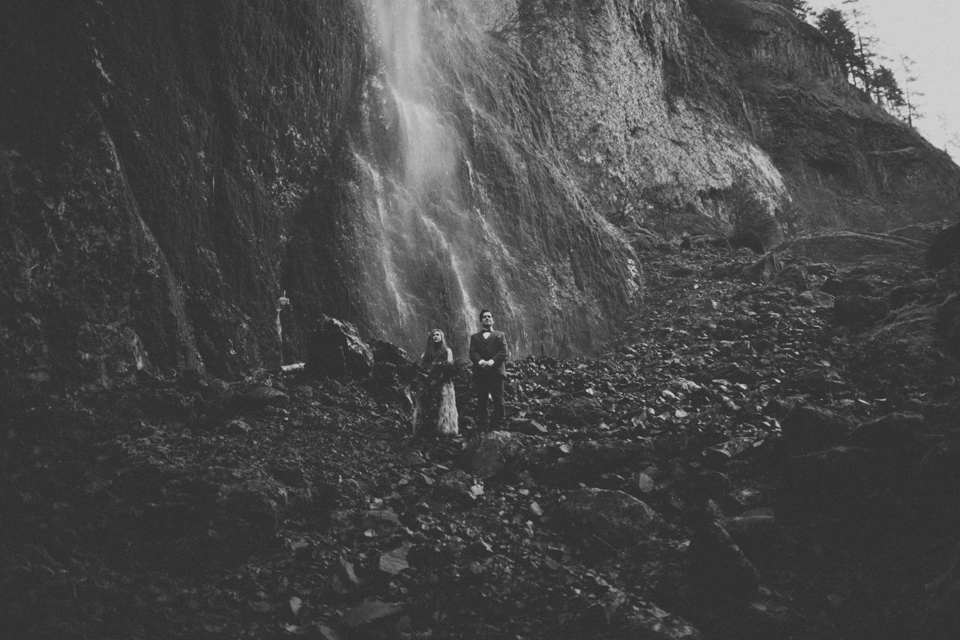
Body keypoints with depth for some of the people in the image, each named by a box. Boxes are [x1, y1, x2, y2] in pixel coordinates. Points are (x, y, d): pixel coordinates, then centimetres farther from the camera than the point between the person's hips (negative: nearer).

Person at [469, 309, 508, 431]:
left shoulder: (500, 336, 18)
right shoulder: (474, 337, 20)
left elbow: (503, 352, 3)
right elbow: (472, 353, 5)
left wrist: (492, 361, -14)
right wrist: (480, 361, -16)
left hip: (496, 371, -1)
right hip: (480, 373, 1)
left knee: (498, 401, -6)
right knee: (481, 402, -2)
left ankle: (498, 427, -1)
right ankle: (483, 428, 0)